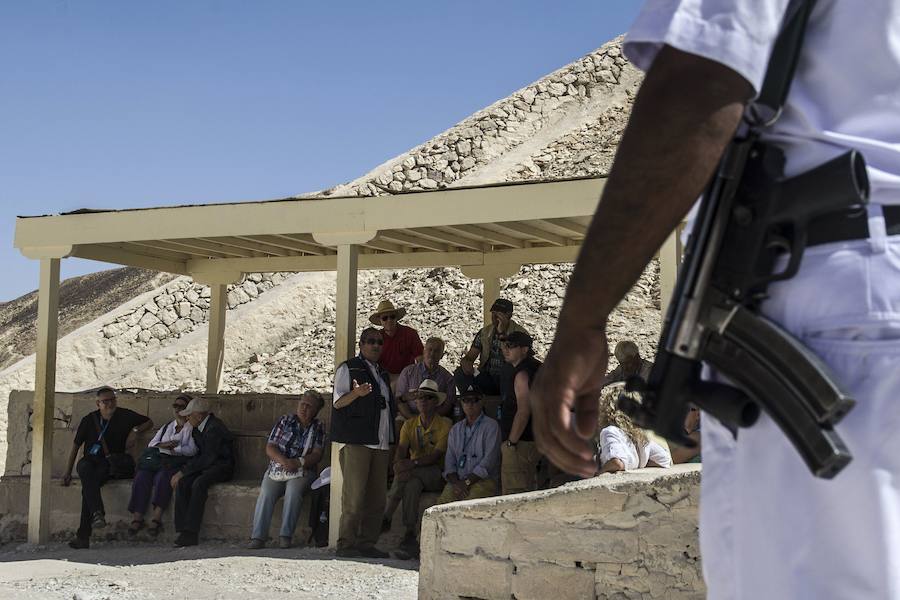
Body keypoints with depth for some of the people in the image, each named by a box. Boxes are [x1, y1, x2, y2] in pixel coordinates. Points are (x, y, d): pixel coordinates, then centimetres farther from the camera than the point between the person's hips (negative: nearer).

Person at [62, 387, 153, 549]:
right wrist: (68, 471, 8)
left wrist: (135, 431, -1)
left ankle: (83, 535, -37)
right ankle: (97, 513, -53)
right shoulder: (89, 420, 8)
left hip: (111, 463, -1)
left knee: (88, 486, -32)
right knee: (86, 470, -38)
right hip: (90, 461, 2)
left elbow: (149, 422, 19)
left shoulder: (125, 416, 7)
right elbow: (76, 445, 13)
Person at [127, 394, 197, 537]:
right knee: (142, 476, -25)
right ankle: (137, 517, -30)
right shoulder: (167, 426, 29)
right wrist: (162, 445, 0)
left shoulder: (193, 428, 11)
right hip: (160, 460, 5)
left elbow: (192, 450, -5)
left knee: (162, 477, -36)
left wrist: (174, 448, -7)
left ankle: (156, 518, -42)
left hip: (178, 463, -5)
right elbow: (151, 444, 20)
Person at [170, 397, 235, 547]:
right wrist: (182, 471, -1)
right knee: (182, 483, -21)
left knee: (199, 484, -35)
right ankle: (183, 530, -26)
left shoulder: (214, 428, -18)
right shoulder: (197, 428, 11)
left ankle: (191, 533, -34)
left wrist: (183, 471, -19)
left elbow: (209, 458, -22)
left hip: (221, 466, -8)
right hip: (204, 466, 8)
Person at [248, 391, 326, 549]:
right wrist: (283, 460, -14)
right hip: (277, 469, 1)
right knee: (266, 493, -27)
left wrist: (298, 462, -19)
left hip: (301, 472, -1)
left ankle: (285, 536, -34)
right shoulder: (285, 421, 13)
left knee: (293, 491, -34)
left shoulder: (318, 427, 10)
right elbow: (270, 447, 6)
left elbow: (317, 455, -1)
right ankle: (258, 536, -33)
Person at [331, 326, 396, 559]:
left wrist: (391, 441, 21)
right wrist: (356, 393, -26)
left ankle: (367, 543, 9)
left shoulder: (383, 374, 24)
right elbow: (338, 401, -5)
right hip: (356, 442, -7)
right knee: (354, 496, -10)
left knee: (377, 498, 4)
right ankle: (346, 544, -5)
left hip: (380, 444, 7)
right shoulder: (348, 368, 3)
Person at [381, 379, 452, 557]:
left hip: (436, 475, -3)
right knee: (412, 484, -33)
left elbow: (437, 455, -13)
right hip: (415, 473, 3)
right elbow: (401, 449, -2)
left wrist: (413, 463, -29)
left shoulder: (445, 424, 0)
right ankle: (409, 534, -32)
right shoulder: (409, 425, 15)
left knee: (410, 479, -33)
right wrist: (400, 463, -27)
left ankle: (386, 518, -25)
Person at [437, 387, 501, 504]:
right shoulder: (455, 429, 23)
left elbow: (489, 461, -5)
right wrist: (455, 482, -5)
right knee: (442, 503, -26)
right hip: (458, 480, 4)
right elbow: (449, 461, 16)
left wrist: (467, 482, -11)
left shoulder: (491, 426, 5)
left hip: (483, 480, -4)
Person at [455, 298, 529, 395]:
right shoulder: (484, 332, 9)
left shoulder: (520, 333, -6)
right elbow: (470, 357, 8)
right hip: (487, 379, 4)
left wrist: (501, 334, -28)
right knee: (460, 372, -19)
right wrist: (465, 362, -17)